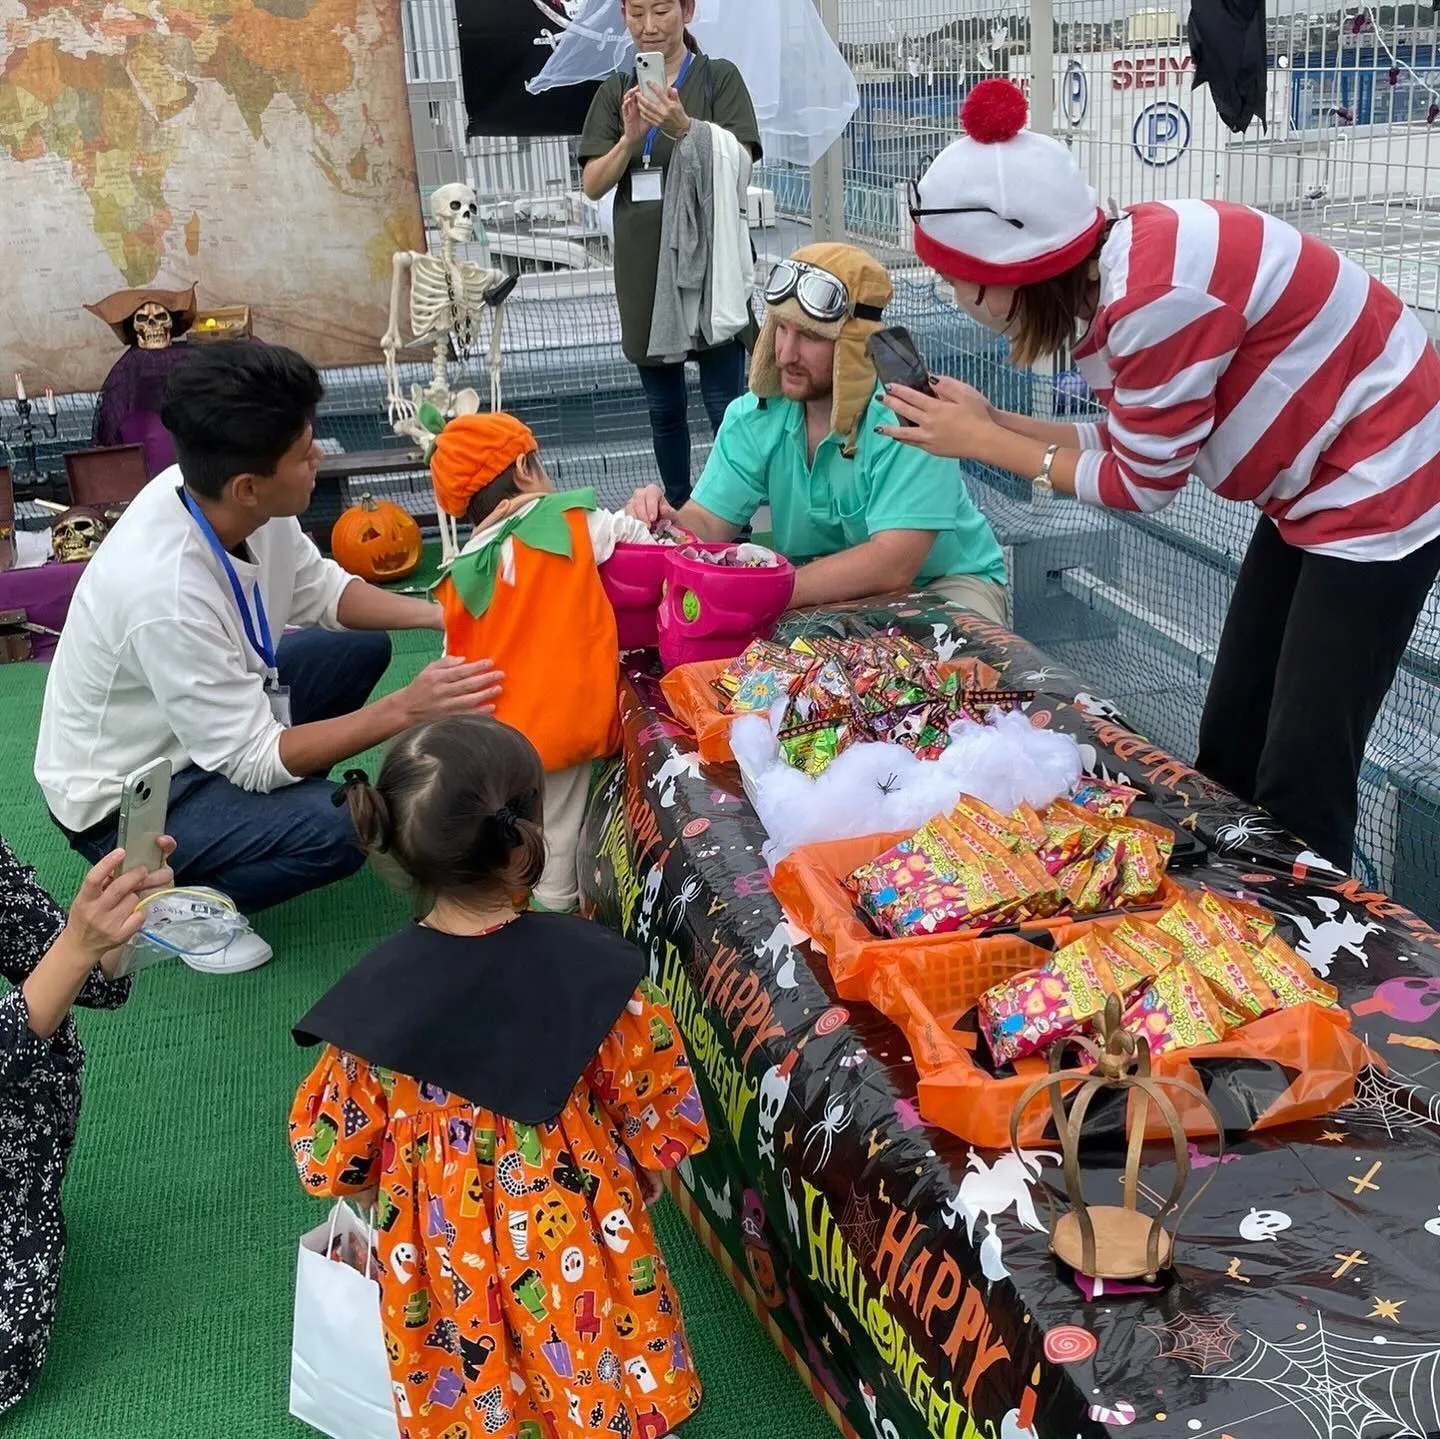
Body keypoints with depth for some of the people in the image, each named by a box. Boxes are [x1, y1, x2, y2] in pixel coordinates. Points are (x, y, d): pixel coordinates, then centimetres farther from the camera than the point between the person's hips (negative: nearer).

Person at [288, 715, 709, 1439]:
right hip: (577, 1236, 0)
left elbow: (335, 1152, -6)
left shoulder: (379, 991, -19)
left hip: (441, 1245, 1)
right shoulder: (590, 965, -21)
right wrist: (641, 1174, 12)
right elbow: (657, 1106, -8)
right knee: (591, 1375, 23)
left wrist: (370, 1188, 16)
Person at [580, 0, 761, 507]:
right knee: (665, 407, 11)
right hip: (644, 270, 4)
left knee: (726, 403, -7)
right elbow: (593, 186, 2)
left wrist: (683, 128, -28)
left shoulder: (720, 77, -1)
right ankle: (678, 516, 23)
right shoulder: (616, 91, 9)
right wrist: (630, 137, -16)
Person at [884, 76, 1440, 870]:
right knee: (1228, 745, 14)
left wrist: (983, 443, -11)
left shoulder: (1156, 291, -31)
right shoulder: (1108, 273, -4)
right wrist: (990, 420, -5)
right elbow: (1133, 442, 3)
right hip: (1312, 484, 9)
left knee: (1299, 783, -4)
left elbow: (1144, 483, -19)